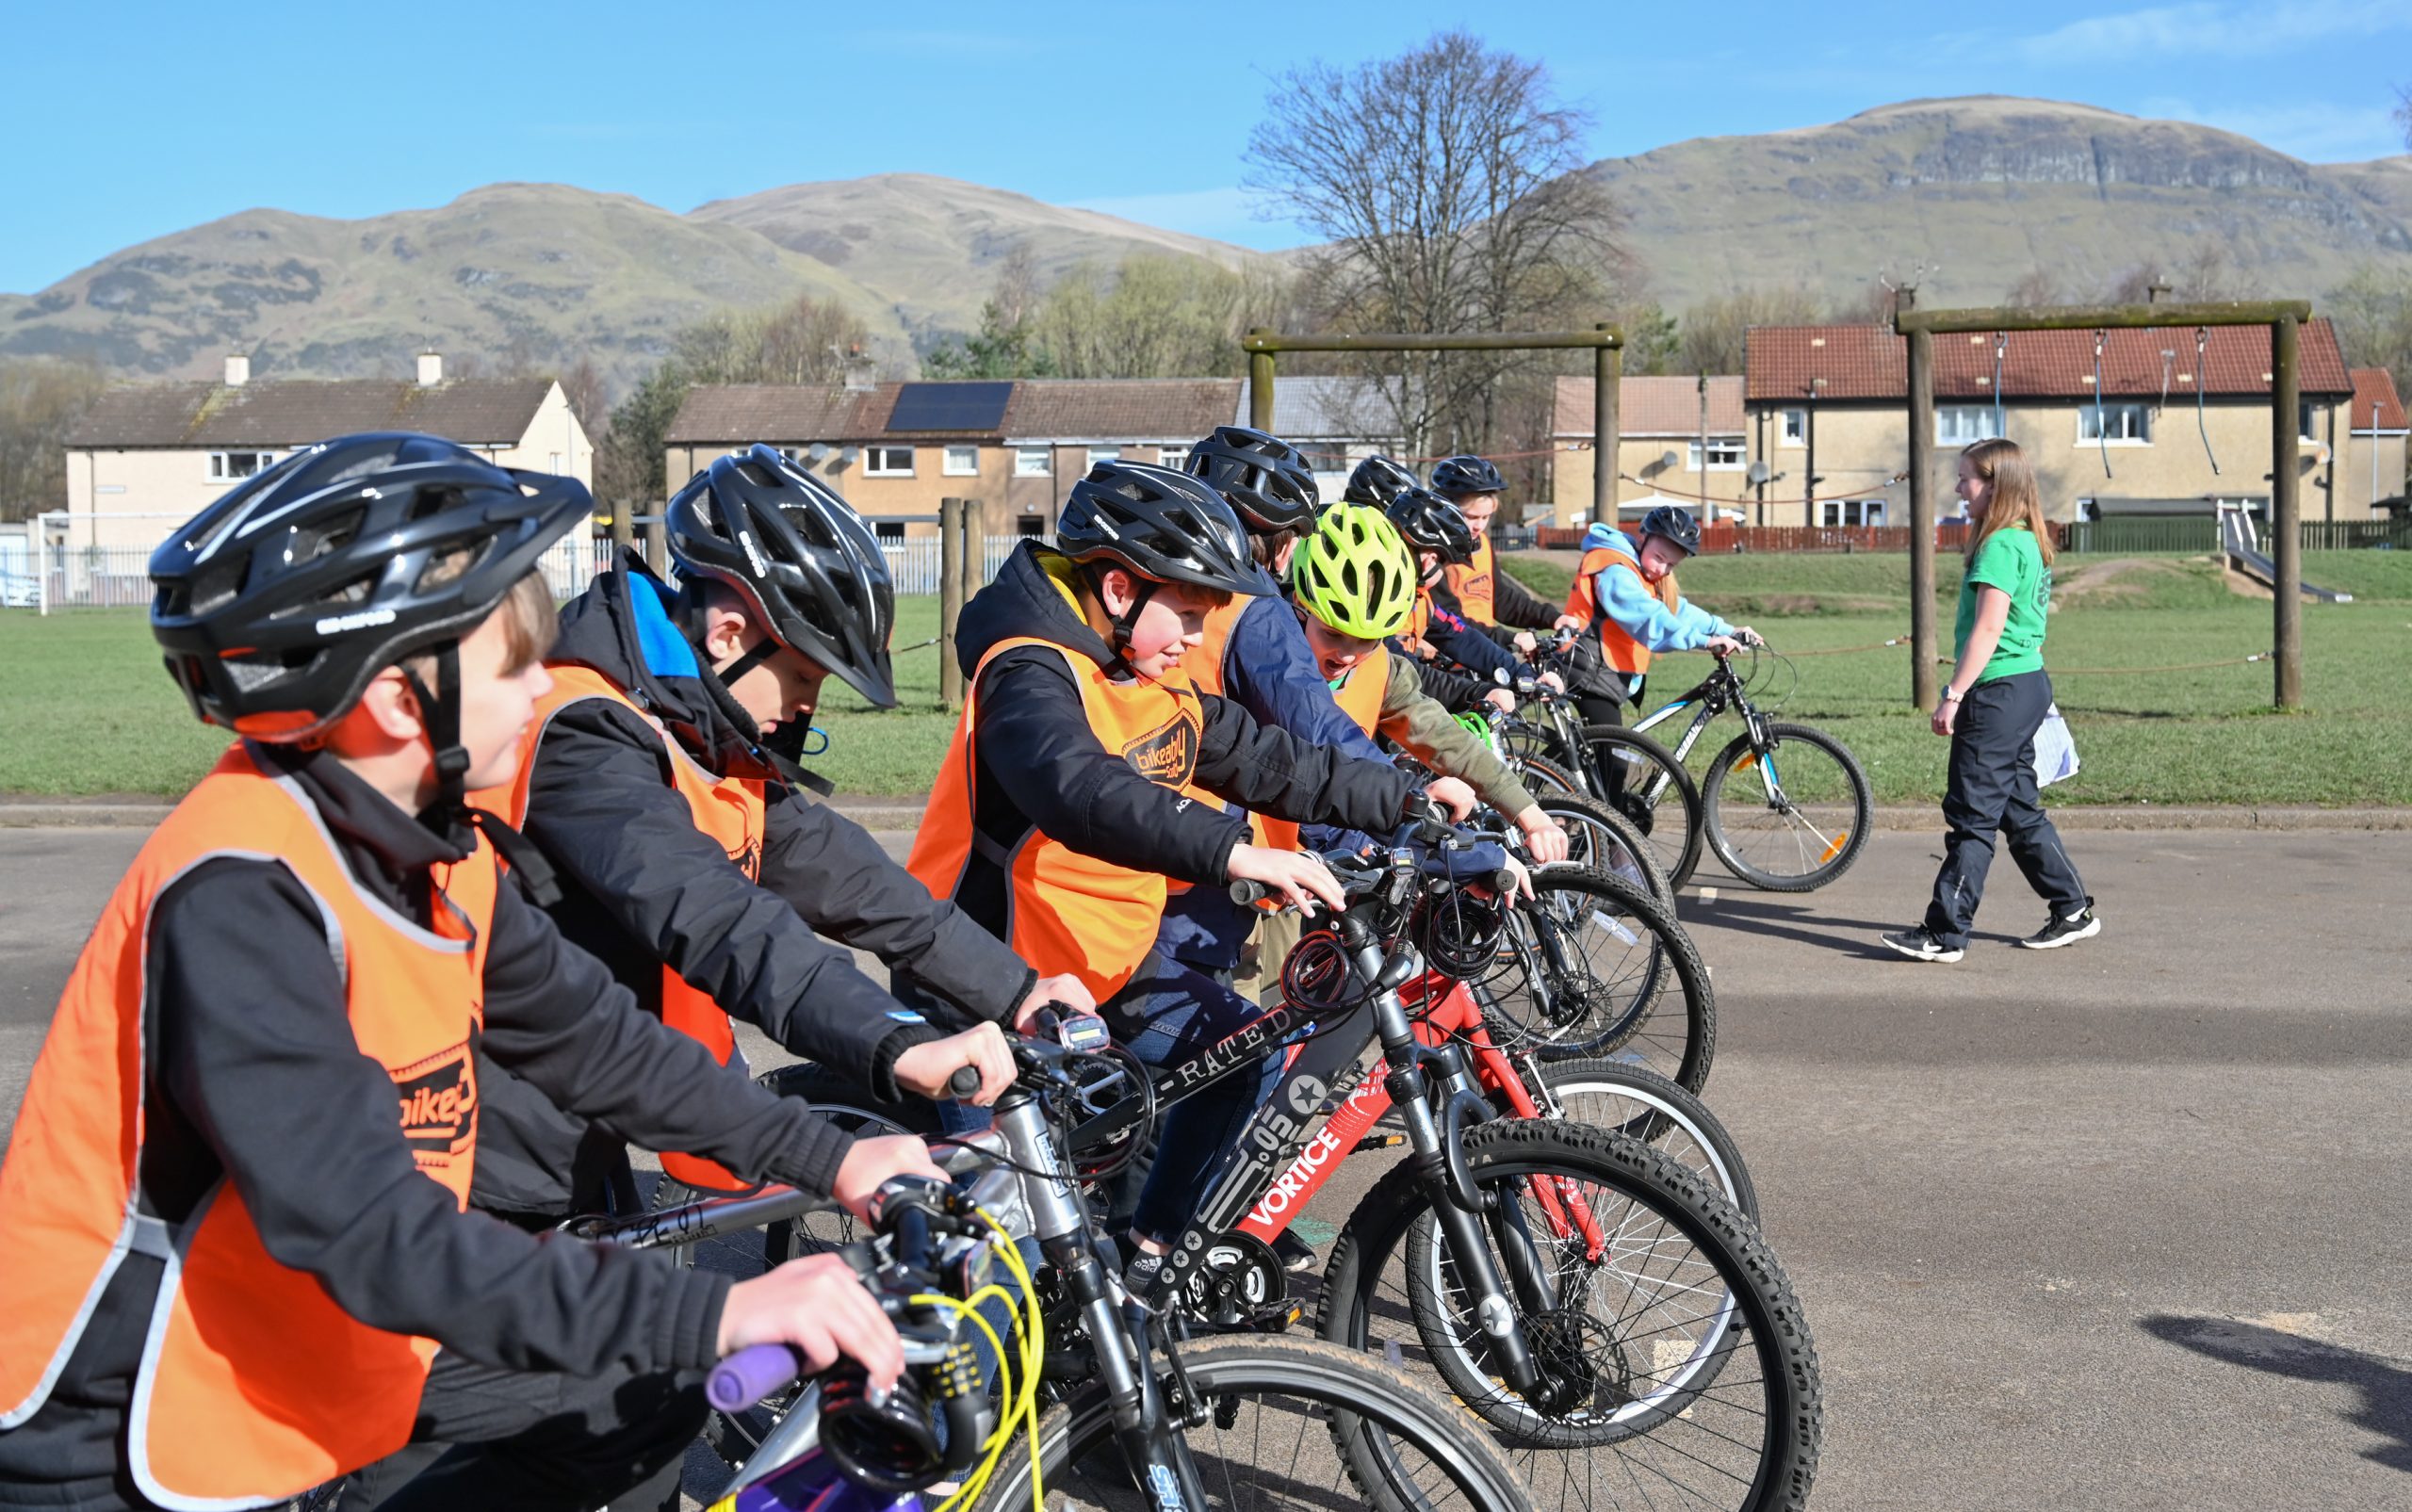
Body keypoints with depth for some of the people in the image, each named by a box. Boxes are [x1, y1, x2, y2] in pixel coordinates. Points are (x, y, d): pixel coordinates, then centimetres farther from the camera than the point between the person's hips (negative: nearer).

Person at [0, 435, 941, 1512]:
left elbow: (590, 1038, 9)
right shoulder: (238, 896, -28)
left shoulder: (435, 854, -1)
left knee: (650, 1401, 6)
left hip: (315, 1342, 8)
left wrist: (826, 1159, 5)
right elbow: (374, 1232, -34)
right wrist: (711, 1314, -39)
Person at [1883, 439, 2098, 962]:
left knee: (1972, 815, -6)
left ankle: (1946, 933, -2)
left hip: (1999, 692, -10)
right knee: (2020, 809, 16)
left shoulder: (1999, 546, -16)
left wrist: (1953, 695, -20)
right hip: (2029, 684, 10)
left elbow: (1988, 628, -21)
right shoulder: (2030, 542, 14)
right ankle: (2073, 910, 21)